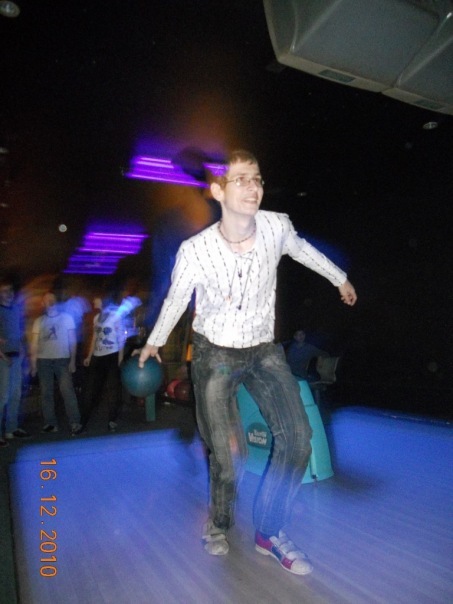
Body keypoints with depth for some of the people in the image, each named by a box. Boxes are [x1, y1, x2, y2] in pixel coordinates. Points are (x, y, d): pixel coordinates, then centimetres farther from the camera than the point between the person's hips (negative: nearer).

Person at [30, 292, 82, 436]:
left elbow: (72, 340, 4)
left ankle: (75, 423, -8)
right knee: (46, 393, 5)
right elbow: (34, 343, 8)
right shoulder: (38, 321, 9)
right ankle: (50, 423, 12)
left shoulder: (66, 318, 5)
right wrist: (33, 363, 1)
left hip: (62, 360, -2)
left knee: (67, 391, -10)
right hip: (43, 360, 3)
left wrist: (72, 360, -2)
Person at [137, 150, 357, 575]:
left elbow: (302, 250, 10)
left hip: (264, 350, 3)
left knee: (297, 437, -10)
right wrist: (153, 342, 14)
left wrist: (340, 279, 25)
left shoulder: (276, 227, -14)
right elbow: (175, 300, -2)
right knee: (227, 454, -3)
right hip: (215, 353, -3)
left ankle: (270, 532, 13)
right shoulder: (194, 251, -21)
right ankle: (218, 524, 30)